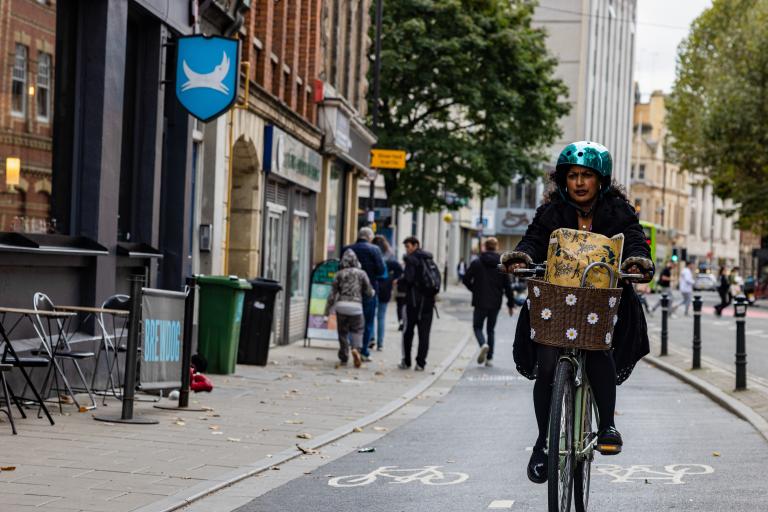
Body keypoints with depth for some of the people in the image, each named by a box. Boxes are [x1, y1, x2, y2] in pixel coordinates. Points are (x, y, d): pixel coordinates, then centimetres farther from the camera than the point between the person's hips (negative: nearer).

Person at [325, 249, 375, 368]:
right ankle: (356, 348, -20)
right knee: (357, 330, 9)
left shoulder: (339, 274, 6)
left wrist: (327, 309, 11)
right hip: (356, 305, -1)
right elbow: (369, 292, 10)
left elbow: (333, 293, 5)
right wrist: (373, 292, 34)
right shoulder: (361, 273, 5)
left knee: (343, 332, 11)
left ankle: (343, 358, 14)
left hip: (341, 305, 1)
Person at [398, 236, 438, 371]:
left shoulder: (411, 259, -7)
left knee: (408, 331, 6)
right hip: (428, 301, 5)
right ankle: (421, 363, 1)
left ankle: (406, 361, 8)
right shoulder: (429, 259, 14)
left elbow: (408, 278, -17)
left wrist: (398, 282, 1)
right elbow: (438, 279, 14)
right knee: (424, 333, 4)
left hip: (414, 300, -5)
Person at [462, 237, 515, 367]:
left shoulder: (476, 263, -5)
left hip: (480, 303, -2)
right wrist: (511, 303, 7)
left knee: (477, 326, 11)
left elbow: (466, 280, -3)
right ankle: (489, 358, 10)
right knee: (491, 330, 14)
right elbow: (507, 286, -1)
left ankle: (483, 344, -20)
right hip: (495, 303, 2)